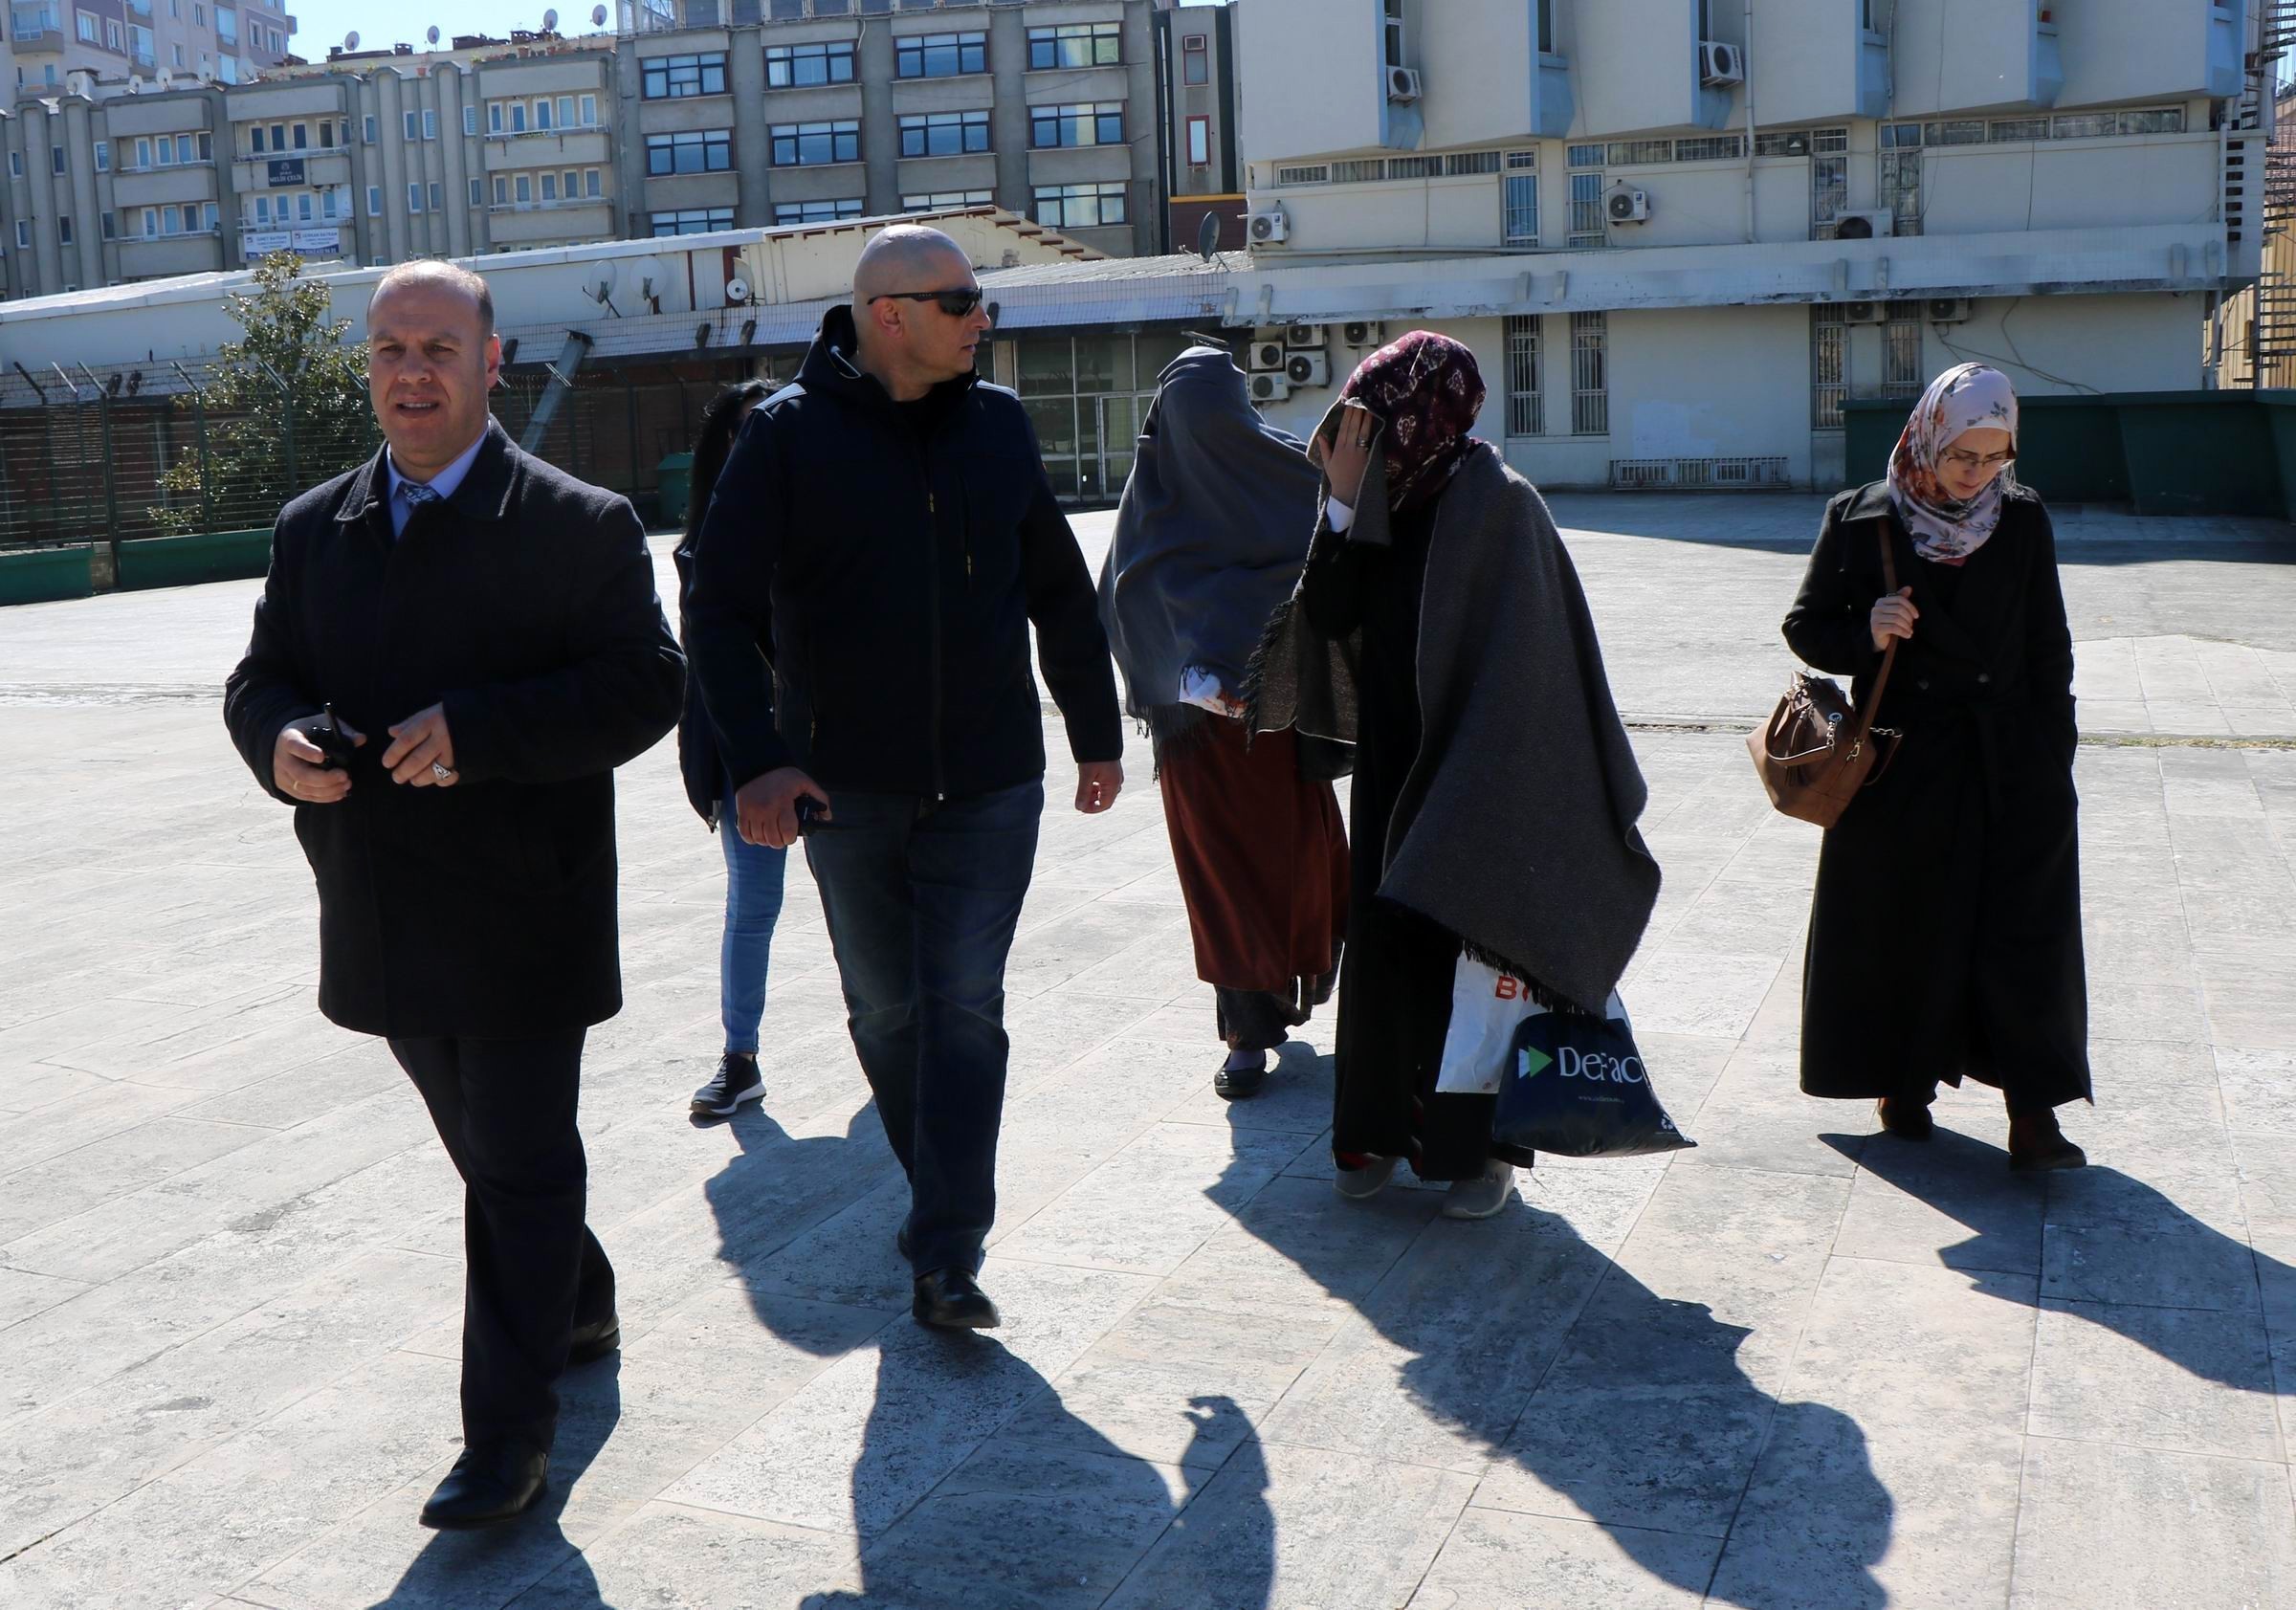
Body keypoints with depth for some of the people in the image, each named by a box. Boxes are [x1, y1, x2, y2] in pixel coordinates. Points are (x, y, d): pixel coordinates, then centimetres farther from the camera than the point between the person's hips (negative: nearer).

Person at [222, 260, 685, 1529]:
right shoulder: (312, 531, 10)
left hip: (521, 923, -6)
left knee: (520, 1165, 0)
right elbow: (260, 679, 12)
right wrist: (279, 742, -13)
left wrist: (478, 731, -26)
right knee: (487, 1151, 21)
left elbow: (645, 685, -15)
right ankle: (580, 1310, 44)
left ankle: (507, 1428, 10)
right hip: (389, 926, 6)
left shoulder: (581, 525, -7)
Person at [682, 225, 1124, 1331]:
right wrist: (755, 761, -19)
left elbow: (1059, 591, 13)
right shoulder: (790, 436, -6)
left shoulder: (997, 425, 4)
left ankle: (946, 1257, -2)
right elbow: (721, 608, -8)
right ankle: (940, 1191, 34)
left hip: (989, 782, 1)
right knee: (885, 1008, 13)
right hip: (845, 784, -1)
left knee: (965, 1006, -4)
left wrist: (1097, 735, 15)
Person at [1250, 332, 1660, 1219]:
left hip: (1473, 776, -6)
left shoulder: (1497, 504, -14)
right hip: (1392, 766, 6)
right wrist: (1343, 501, -9)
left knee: (1470, 951, 2)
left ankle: (1485, 1146, 16)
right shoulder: (1386, 502, 6)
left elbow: (1520, 659, -17)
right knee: (1381, 942, 10)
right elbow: (1330, 617, -3)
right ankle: (1385, 1126, 24)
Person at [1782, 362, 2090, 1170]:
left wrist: (2052, 763, 3)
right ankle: (1904, 1082, 24)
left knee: (2023, 930, -2)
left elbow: (2048, 650, 7)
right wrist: (1865, 633, -20)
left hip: (2008, 768, 1)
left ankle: (2032, 1110, 1)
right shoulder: (1861, 520, -4)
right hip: (1901, 764, -1)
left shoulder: (2023, 522, 2)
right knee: (1903, 928, 7)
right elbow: (1805, 624, 2)